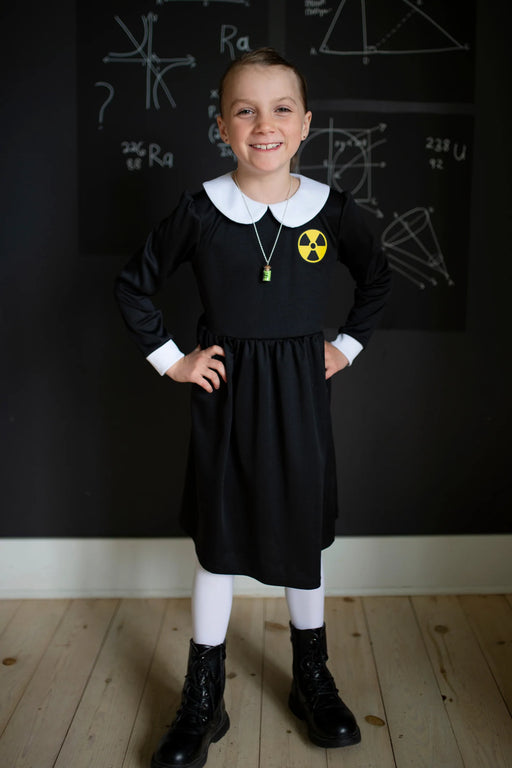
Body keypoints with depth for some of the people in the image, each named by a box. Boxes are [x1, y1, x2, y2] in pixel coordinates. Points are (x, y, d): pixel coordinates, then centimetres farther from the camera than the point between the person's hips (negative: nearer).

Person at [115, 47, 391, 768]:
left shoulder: (332, 210, -3)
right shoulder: (201, 211, -7)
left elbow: (376, 278, 15)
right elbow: (134, 284, 4)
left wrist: (347, 347, 7)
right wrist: (171, 360, -1)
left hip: (300, 391, 1)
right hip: (224, 392, -1)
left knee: (305, 534, 12)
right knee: (218, 543, 8)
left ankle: (312, 677, 34)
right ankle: (203, 701, 24)